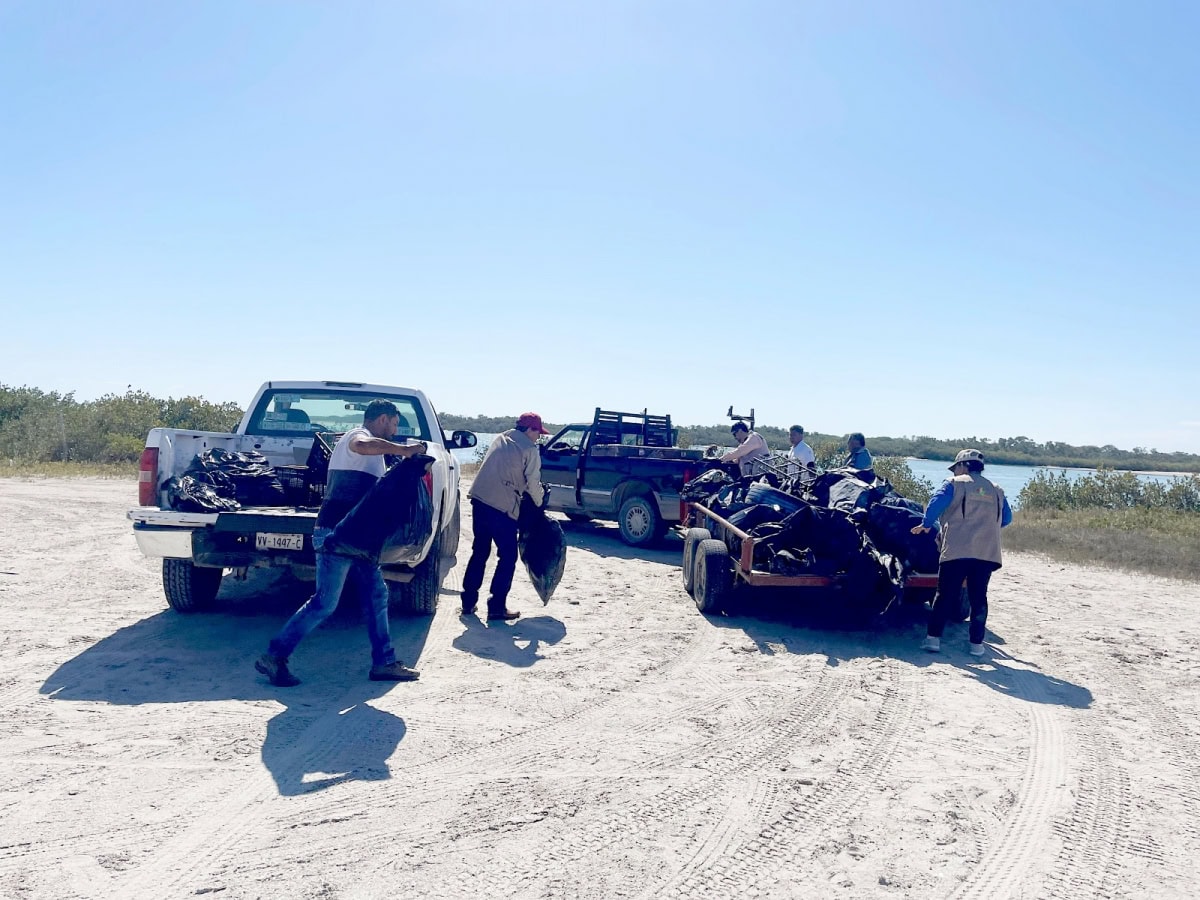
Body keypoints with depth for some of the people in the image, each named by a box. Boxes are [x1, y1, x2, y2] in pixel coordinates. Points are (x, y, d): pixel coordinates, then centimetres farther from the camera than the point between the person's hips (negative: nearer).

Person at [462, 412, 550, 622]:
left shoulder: (500, 439, 17)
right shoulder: (529, 450, -4)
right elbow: (533, 484, -7)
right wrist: (540, 502, 12)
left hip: (479, 499, 7)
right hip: (503, 507, -7)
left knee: (479, 552, 18)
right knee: (508, 557, 5)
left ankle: (468, 601, 23)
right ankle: (497, 607, 5)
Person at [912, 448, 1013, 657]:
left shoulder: (955, 484, 3)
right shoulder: (996, 491, 17)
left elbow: (936, 502, -9)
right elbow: (1006, 518, 22)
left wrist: (926, 524, 5)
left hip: (957, 550, -4)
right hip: (987, 552, 4)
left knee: (945, 595, 1)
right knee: (978, 597, 9)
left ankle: (933, 637, -2)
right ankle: (977, 643, 8)